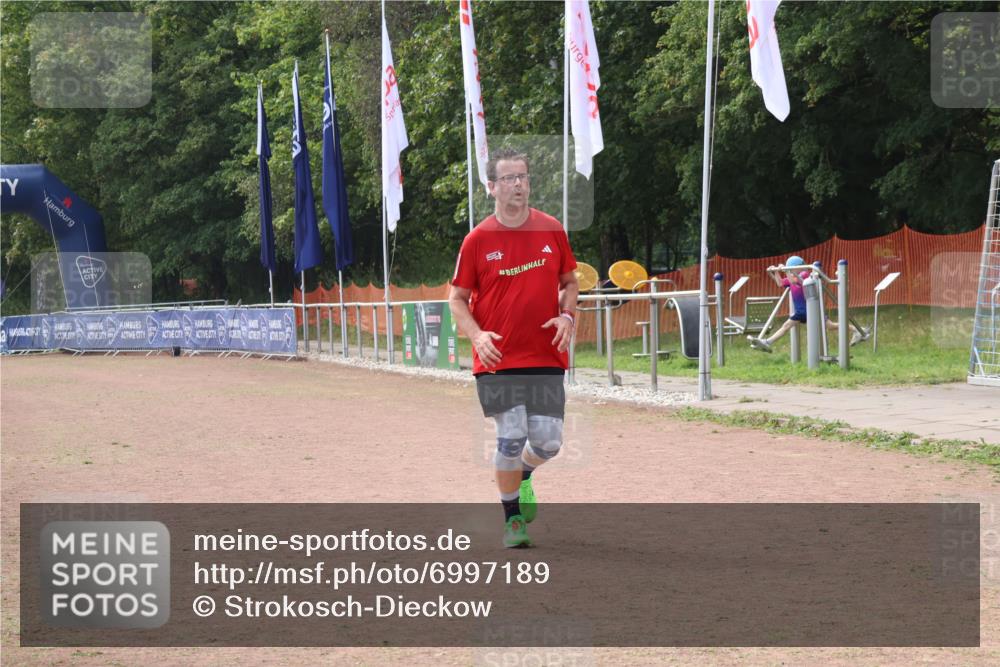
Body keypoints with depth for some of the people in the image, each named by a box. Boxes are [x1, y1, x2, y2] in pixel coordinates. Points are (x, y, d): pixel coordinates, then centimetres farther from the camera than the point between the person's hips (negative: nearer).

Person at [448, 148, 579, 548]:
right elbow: (457, 298, 4)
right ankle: (512, 518, 13)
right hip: (497, 360, -2)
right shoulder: (478, 240, -2)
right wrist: (477, 335, -13)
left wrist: (567, 314, -3)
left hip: (546, 357, 2)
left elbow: (569, 281, 17)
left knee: (548, 442, -2)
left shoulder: (551, 230, 5)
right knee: (511, 438, -7)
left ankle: (523, 476, 33)